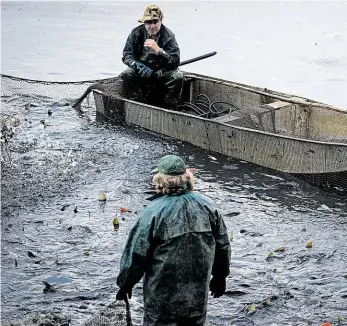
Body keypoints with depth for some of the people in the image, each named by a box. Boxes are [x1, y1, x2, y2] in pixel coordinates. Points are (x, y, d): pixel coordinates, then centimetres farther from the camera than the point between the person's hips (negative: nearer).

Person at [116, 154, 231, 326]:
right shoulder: (208, 206, -3)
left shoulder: (154, 211, -16)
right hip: (198, 294, 4)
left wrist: (125, 285, 2)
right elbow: (222, 246, 5)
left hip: (162, 300, -4)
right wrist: (220, 277, 20)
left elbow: (136, 253, -12)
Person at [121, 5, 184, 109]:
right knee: (127, 74, -27)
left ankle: (169, 109, -13)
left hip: (162, 72, -1)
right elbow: (127, 55, -5)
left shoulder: (168, 36, -13)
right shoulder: (136, 33, -6)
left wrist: (158, 50, -35)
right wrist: (137, 65, -27)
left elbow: (175, 62, -21)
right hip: (141, 73, 1)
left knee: (178, 77, -27)